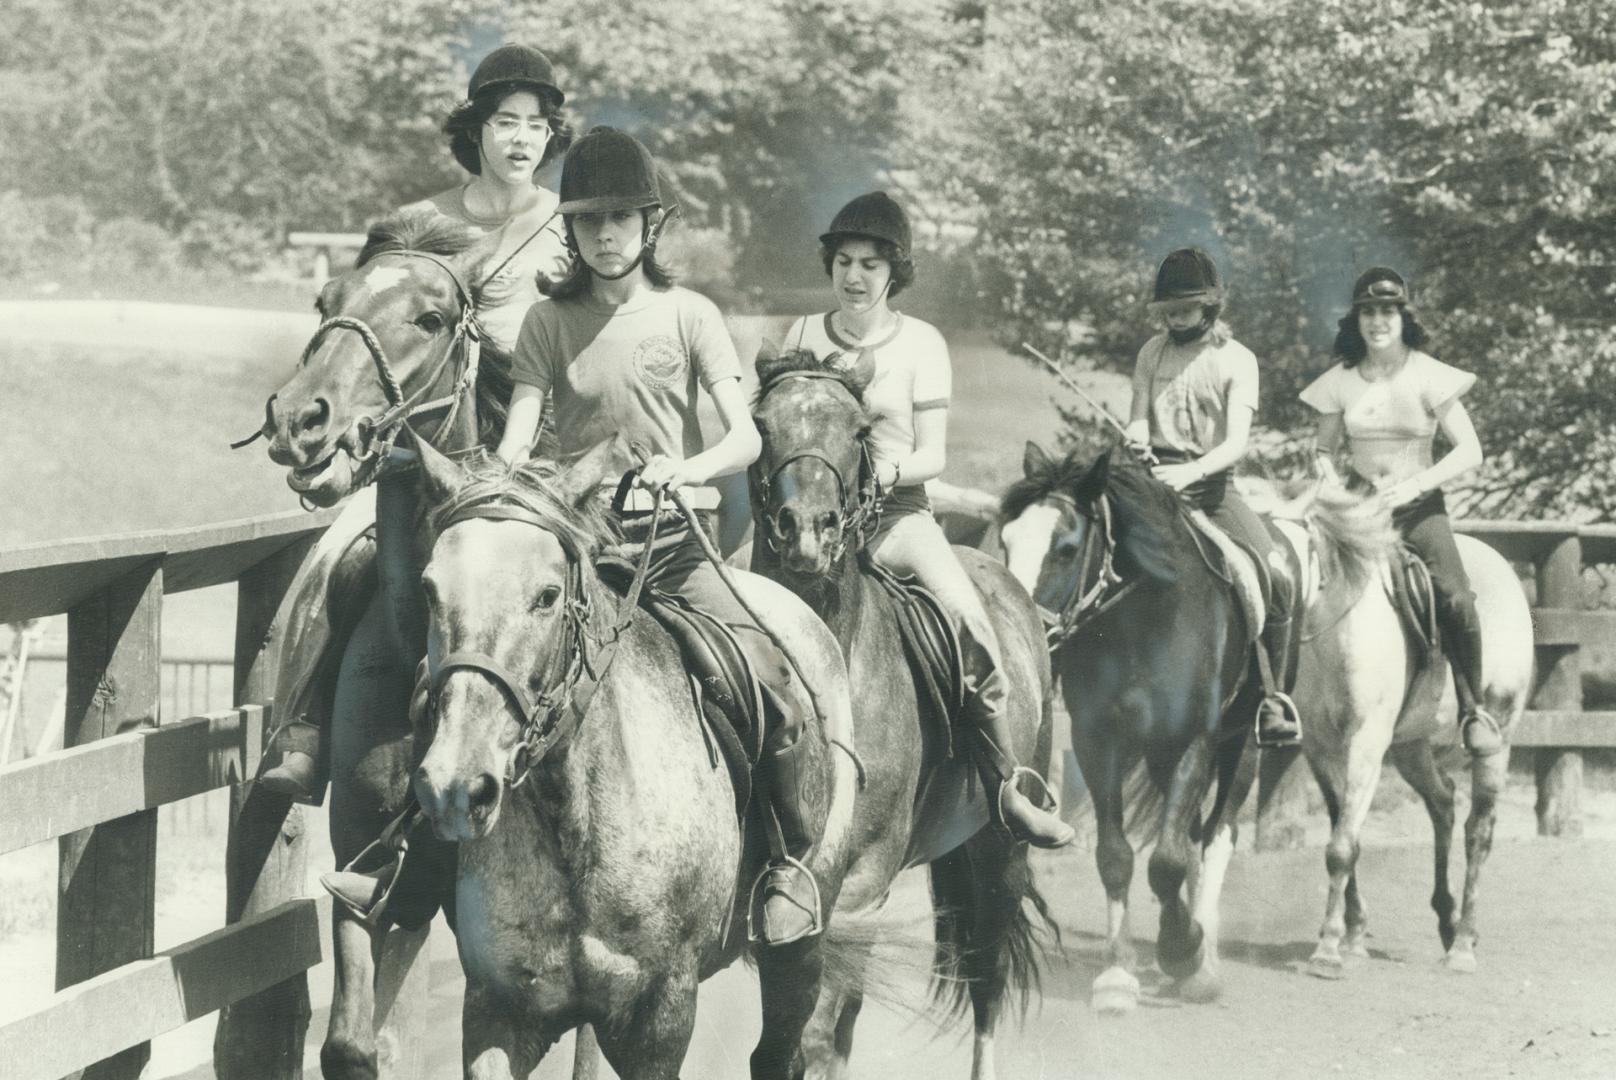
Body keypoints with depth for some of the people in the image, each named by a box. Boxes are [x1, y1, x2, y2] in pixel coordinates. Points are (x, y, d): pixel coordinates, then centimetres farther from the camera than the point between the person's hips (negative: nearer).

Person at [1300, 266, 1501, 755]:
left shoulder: (1429, 376, -3)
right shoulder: (1340, 381, 5)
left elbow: (1470, 450, -5)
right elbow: (1324, 449, 15)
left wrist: (1416, 484, -17)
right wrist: (1329, 482, -8)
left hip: (1419, 506, -2)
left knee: (1454, 599, -27)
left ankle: (1473, 709, -11)